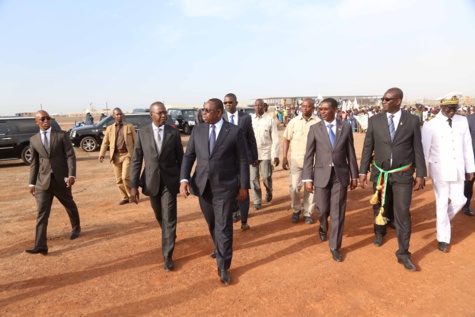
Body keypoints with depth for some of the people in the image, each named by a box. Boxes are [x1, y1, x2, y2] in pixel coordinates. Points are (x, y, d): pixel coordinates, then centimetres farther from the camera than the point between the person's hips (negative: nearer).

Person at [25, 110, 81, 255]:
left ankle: (76, 227, 42)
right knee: (42, 213, -5)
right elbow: (34, 162, 11)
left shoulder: (62, 135, -2)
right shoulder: (33, 140, 7)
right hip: (43, 181, 2)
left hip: (61, 179, -1)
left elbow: (70, 155, -8)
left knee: (70, 205, 17)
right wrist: (32, 183, 8)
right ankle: (40, 245, -6)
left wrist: (72, 175, -20)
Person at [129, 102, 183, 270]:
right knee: (160, 216, 20)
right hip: (151, 181, 2)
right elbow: (136, 160, -3)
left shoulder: (174, 133, -5)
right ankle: (169, 236, 49)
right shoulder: (143, 133, -3)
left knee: (169, 218, -2)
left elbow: (180, 158, 1)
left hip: (170, 181, -2)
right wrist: (133, 185, -7)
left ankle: (167, 255, 9)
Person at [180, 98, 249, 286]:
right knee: (212, 224, 19)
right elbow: (188, 156, 4)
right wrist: (184, 179, -9)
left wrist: (244, 186, -5)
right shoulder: (197, 130, 4)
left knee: (223, 227, 0)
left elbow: (243, 160, -4)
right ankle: (221, 250, 45)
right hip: (203, 186, 4)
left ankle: (223, 267, 16)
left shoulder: (235, 132, -6)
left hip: (225, 187, -4)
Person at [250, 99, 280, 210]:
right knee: (253, 178, 5)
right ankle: (257, 201, 19)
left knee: (266, 177, 3)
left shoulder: (270, 119, -5)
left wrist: (276, 155, -8)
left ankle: (269, 192, 35)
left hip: (265, 153, -2)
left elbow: (275, 139, -4)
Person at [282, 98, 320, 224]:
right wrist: (284, 157, 0)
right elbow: (287, 139, 6)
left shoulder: (318, 123, -4)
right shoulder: (293, 121, 2)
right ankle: (296, 210, 22)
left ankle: (308, 213, 24)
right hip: (295, 160, 1)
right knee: (294, 187, -3)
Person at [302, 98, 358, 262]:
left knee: (338, 212, 5)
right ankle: (323, 228, 44)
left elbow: (350, 153, 5)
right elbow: (309, 155, -2)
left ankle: (335, 246, 20)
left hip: (340, 175, 0)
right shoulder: (315, 128, -2)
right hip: (322, 175, 0)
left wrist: (354, 175, 6)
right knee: (322, 209, 9)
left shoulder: (346, 127, 1)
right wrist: (307, 178, -7)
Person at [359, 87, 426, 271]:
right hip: (380, 173, 2)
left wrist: (420, 174, -2)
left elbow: (418, 149, -1)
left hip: (403, 174, -2)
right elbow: (367, 147, 0)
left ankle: (403, 253, 9)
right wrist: (363, 172, -3)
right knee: (379, 207, 18)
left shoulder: (412, 120, -4)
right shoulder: (374, 120, -2)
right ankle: (379, 232, 46)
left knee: (403, 212, -4)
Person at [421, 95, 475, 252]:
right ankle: (443, 239, 19)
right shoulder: (431, 126, -10)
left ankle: (442, 220, 35)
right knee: (442, 203, 4)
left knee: (458, 201, 4)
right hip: (440, 170, -3)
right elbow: (424, 151, -8)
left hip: (458, 170, 4)